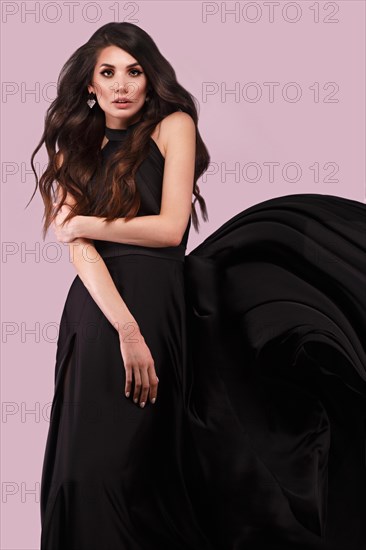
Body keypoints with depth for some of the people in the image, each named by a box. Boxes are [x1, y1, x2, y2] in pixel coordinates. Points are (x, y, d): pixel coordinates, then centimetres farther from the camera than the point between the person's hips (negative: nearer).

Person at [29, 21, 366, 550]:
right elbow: (79, 252, -2)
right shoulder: (74, 152, 12)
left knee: (135, 463, -1)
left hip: (158, 304, -3)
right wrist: (126, 328, -16)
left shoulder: (173, 126, 4)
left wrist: (84, 223, 0)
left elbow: (170, 227, -7)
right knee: (89, 469, 1)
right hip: (95, 310, 3)